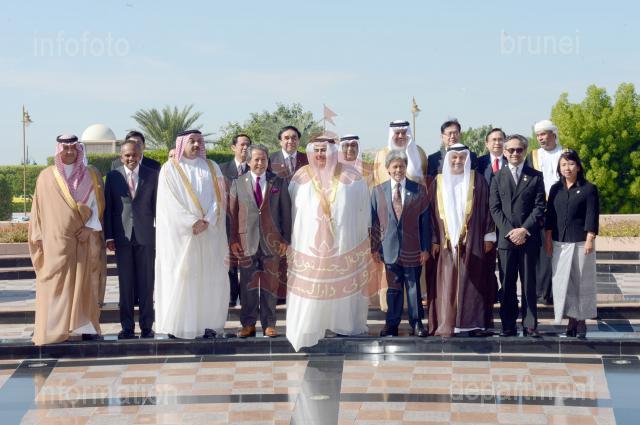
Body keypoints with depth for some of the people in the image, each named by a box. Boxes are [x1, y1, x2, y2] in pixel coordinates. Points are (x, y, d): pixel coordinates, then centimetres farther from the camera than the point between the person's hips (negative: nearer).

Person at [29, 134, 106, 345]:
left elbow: (97, 204, 3)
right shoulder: (46, 177, 7)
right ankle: (53, 329, -7)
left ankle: (87, 327, 2)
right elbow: (40, 209, 8)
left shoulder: (91, 175, 7)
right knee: (55, 284, -5)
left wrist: (90, 227, -10)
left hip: (85, 239, 1)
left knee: (85, 283, 0)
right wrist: (39, 237, 2)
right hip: (56, 240, -1)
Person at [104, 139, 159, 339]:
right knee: (125, 283, 4)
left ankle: (147, 326, 10)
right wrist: (109, 236, -2)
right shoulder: (113, 176, 5)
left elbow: (157, 205, 4)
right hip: (122, 237, 0)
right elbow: (108, 207, 5)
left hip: (145, 235, 0)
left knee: (146, 283, 3)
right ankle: (127, 327, 9)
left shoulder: (152, 175, 5)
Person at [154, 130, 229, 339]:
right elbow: (170, 202, -6)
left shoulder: (212, 168, 11)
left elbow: (218, 198, 3)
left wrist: (207, 221, -12)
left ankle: (207, 322, 6)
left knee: (209, 278, 1)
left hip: (209, 233, 3)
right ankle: (177, 324, 0)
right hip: (180, 234, -3)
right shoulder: (170, 169, 2)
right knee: (180, 277, -3)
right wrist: (193, 222, -14)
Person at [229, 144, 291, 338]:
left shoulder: (279, 182, 6)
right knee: (248, 285, 4)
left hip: (271, 241, 0)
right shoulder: (238, 183, 5)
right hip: (246, 241, 0)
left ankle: (269, 324, 13)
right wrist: (233, 239, -4)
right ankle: (248, 324, 11)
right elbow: (232, 212, 3)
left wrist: (285, 239, -1)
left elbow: (286, 212, 4)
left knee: (270, 284, 5)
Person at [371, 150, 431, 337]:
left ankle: (416, 323, 13)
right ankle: (392, 324, 13)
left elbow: (425, 221, 2)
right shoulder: (378, 191, 7)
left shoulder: (419, 190, 3)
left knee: (414, 286, 4)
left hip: (412, 248, -1)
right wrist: (375, 248, 3)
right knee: (393, 287, 6)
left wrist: (425, 248, -2)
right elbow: (374, 221, 7)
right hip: (390, 248, 1)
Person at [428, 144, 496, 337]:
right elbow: (433, 212, 10)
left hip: (472, 241, -1)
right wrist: (434, 240, 3)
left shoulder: (477, 180, 6)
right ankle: (447, 325, -3)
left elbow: (487, 208, 4)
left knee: (472, 282, -2)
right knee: (447, 282, -2)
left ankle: (473, 323, 1)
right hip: (446, 241, 1)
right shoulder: (439, 182, 10)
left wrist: (488, 237, -2)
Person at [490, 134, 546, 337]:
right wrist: (510, 231, -9)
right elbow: (494, 208, 3)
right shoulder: (498, 177, 11)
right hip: (505, 238, 1)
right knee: (507, 284, 2)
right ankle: (508, 325, 6)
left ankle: (530, 325, 5)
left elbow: (539, 207, 0)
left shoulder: (535, 176, 7)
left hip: (528, 237, -1)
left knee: (529, 283, 1)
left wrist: (524, 229, -11)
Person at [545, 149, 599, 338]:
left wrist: (590, 240, -12)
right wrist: (548, 239, 5)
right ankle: (571, 320, 9)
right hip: (559, 243, 4)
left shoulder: (589, 189, -1)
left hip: (580, 242, -4)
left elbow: (592, 216, -5)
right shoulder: (555, 189, 11)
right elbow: (550, 215, 11)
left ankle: (582, 321, 8)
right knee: (562, 280, 2)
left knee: (582, 281, 1)